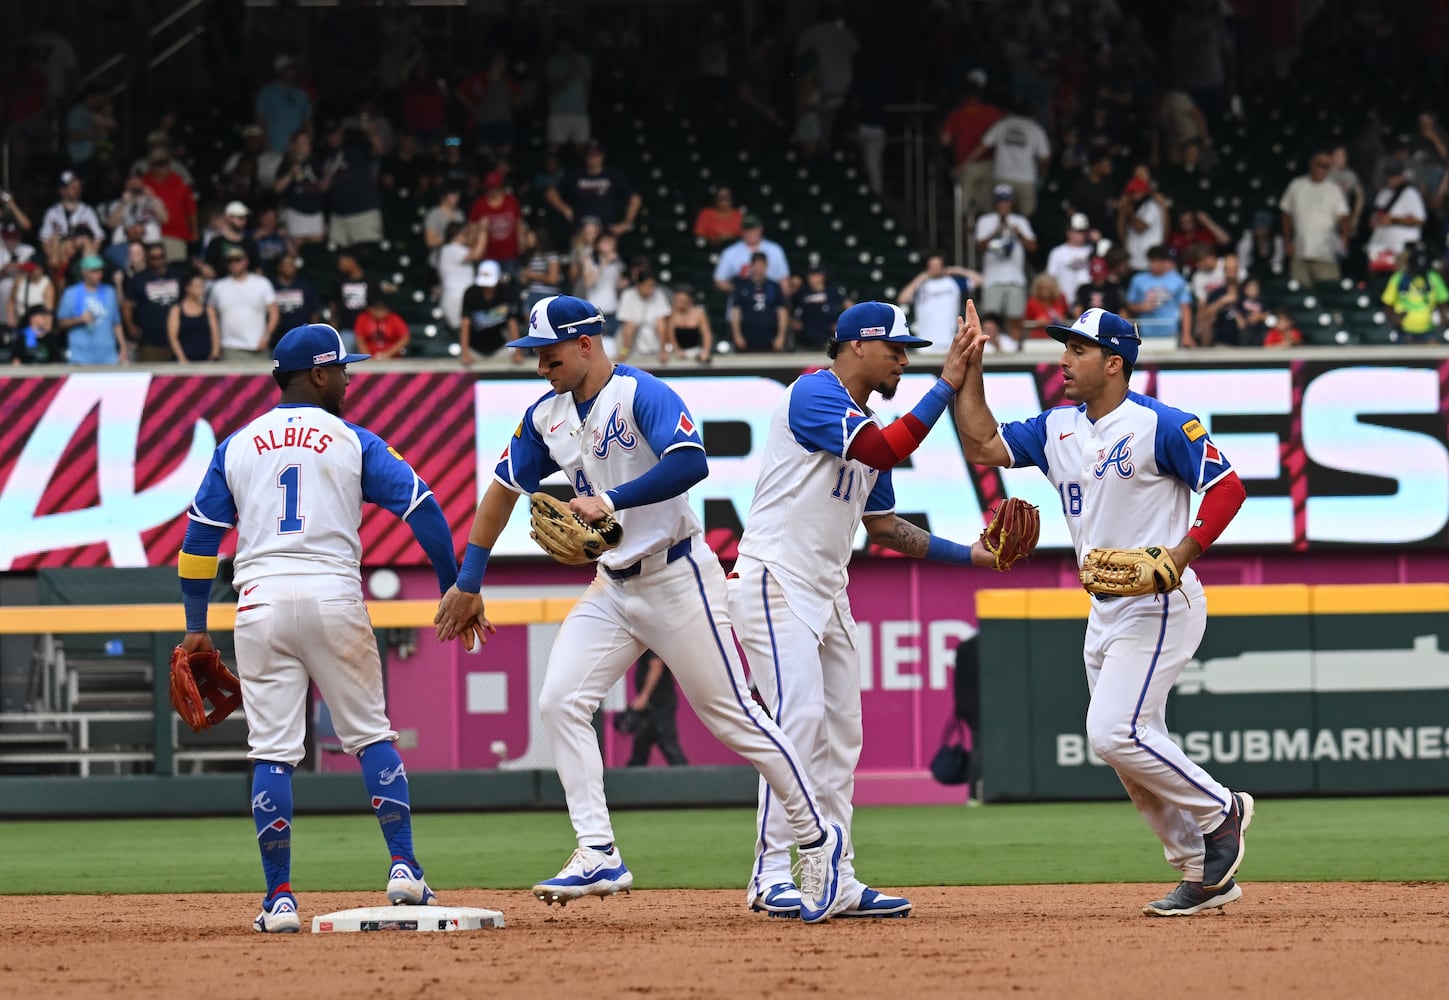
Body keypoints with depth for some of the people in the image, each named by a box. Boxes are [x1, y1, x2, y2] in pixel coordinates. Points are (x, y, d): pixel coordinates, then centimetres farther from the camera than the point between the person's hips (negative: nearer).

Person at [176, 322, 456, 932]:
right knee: (370, 734, 11)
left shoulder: (237, 447, 13)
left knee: (272, 750, 1)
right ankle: (404, 868, 2)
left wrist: (196, 628, 17)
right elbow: (421, 505, -2)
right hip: (334, 596, -1)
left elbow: (199, 537, 12)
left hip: (261, 602, 2)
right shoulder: (352, 442, 6)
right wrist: (451, 587, 5)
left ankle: (279, 899, -3)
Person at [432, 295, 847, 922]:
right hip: (613, 587, 7)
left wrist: (609, 501, -37)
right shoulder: (547, 417, 7)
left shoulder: (643, 395, -17)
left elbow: (691, 463, -33)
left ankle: (816, 838, 11)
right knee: (559, 701, -9)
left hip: (677, 579, -7)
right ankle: (598, 857, -10)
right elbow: (504, 488, 15)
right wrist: (467, 583, 13)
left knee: (731, 717, -3)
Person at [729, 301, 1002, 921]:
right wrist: (946, 385, -19)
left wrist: (972, 555, 15)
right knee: (799, 716, -19)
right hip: (775, 579, -10)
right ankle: (773, 875, -19)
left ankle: (838, 881, 10)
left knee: (841, 730, 7)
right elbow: (888, 451, -24)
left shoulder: (866, 424, 18)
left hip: (828, 591, 10)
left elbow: (882, 525, 21)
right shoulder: (814, 394, -11)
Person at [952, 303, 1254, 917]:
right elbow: (982, 446, 10)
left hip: (1159, 606, -9)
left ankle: (1220, 811, -1)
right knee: (1132, 750, 7)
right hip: (1106, 611, 9)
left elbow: (1227, 487, -13)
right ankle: (1206, 875, 14)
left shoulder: (1160, 425, -11)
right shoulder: (1058, 429, 11)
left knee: (1114, 733, -19)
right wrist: (969, 368, 4)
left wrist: (1183, 553, -23)